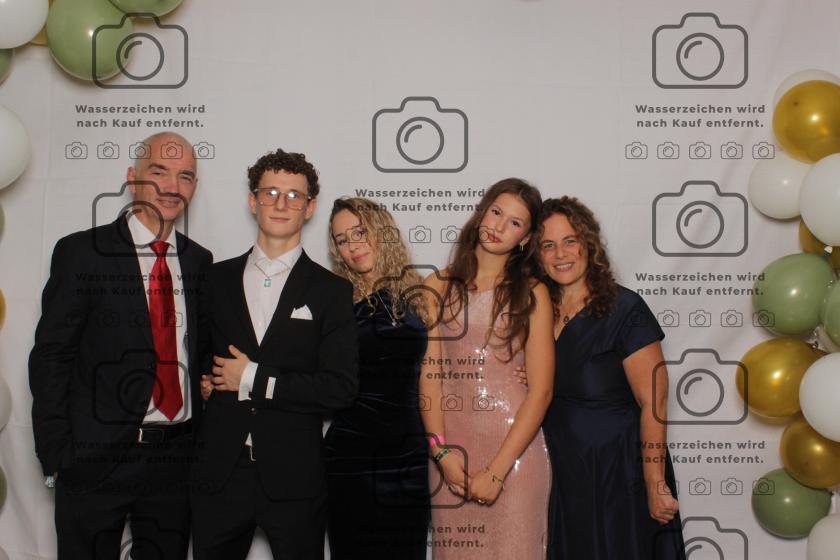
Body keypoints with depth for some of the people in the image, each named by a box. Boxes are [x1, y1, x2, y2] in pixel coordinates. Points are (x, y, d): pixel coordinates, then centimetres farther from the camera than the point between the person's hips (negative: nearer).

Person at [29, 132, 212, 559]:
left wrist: (200, 443, 6)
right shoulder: (81, 252, -4)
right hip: (96, 459, -4)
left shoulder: (199, 261, 8)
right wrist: (57, 458, -10)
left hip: (175, 459, 4)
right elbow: (50, 358, -5)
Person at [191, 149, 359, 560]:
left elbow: (342, 388, -9)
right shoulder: (217, 279, 9)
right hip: (219, 473, 2)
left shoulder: (331, 291, 0)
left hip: (293, 477, -2)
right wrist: (207, 379, -3)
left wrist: (254, 380, -11)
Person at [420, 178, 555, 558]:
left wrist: (496, 470, -12)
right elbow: (429, 372, 1)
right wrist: (441, 451, -10)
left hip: (514, 446, -2)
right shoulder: (438, 287, 5)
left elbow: (541, 390, -7)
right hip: (452, 446, 2)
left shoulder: (532, 294, -2)